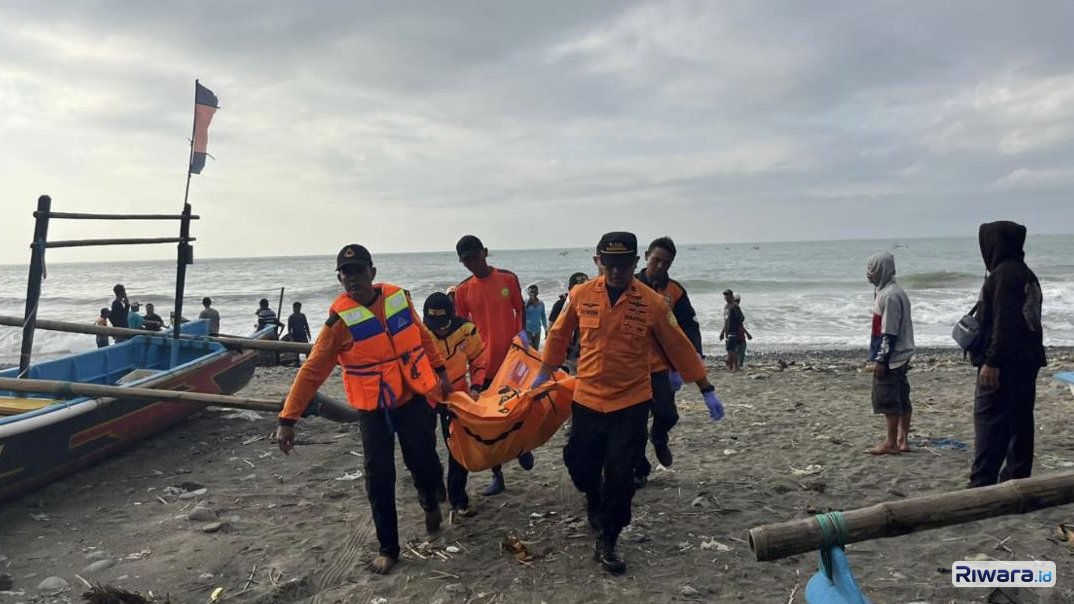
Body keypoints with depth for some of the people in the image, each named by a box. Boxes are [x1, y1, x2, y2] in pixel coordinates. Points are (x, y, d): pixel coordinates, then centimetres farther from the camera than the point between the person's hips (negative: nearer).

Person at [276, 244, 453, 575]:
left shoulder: (398, 298, -5)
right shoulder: (340, 319, -15)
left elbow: (423, 336, 11)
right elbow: (312, 371, -16)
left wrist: (439, 370, 16)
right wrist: (288, 418, -20)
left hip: (412, 399, 2)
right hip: (373, 410, -2)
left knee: (424, 464, 7)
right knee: (379, 480, 0)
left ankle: (430, 503, 42)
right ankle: (388, 548, 18)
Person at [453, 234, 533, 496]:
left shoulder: (508, 278, -1)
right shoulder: (462, 290, 1)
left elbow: (520, 310, 7)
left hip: (512, 358, -1)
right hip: (484, 363, 1)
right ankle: (497, 476, 14)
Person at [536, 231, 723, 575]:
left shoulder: (652, 303, -9)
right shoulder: (581, 295, -5)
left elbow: (678, 347, 0)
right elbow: (560, 334, 10)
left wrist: (707, 391, 5)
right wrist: (544, 374, 19)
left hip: (632, 403, -2)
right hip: (587, 399, 2)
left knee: (620, 476, 0)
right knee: (579, 463, 11)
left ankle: (608, 541, 21)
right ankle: (595, 502, 46)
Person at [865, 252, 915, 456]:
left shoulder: (890, 295, -18)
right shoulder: (890, 291, 13)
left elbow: (889, 333, -21)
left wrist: (880, 360, -19)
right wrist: (880, 357, 20)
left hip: (891, 358, -10)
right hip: (900, 356, 10)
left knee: (886, 399, -4)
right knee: (901, 399, 12)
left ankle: (891, 442, 3)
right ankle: (902, 440, 18)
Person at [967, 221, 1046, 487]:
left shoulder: (1003, 275, -15)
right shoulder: (1027, 275, 16)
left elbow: (1003, 324, -22)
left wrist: (992, 361, -23)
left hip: (1004, 365, -10)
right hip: (1027, 361, 10)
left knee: (989, 422, -9)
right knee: (1020, 422, 12)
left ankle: (982, 483, -10)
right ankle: (1017, 478, 19)